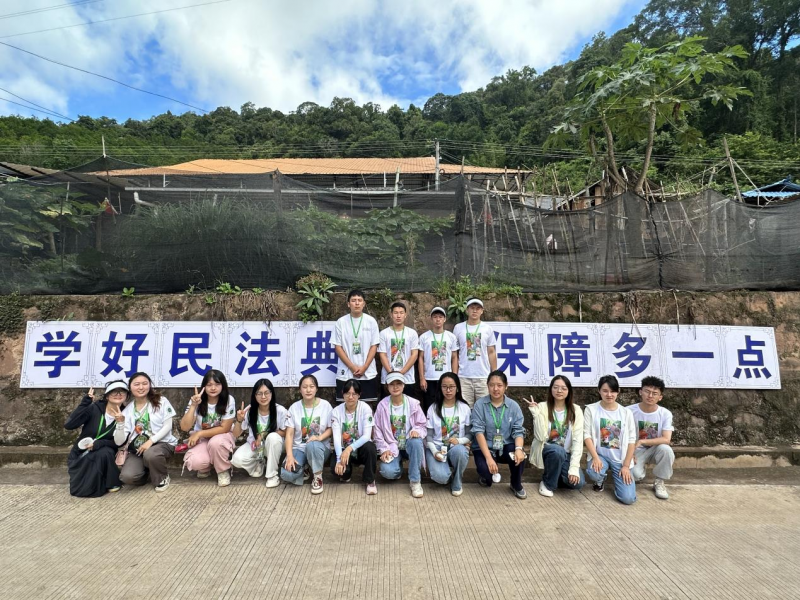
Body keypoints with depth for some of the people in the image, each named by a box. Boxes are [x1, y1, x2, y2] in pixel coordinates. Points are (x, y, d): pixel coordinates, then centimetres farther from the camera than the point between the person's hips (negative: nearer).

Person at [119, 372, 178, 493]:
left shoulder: (161, 401, -3)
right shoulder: (128, 409, 5)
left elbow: (168, 426, -7)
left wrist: (150, 441, -18)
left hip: (162, 443, -3)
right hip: (138, 449, 3)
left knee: (150, 454, -38)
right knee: (127, 476, -23)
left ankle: (162, 478, -4)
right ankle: (148, 474, 15)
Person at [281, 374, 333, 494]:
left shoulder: (325, 405, -5)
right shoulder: (294, 407, -2)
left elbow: (330, 429, 0)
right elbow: (289, 434, -6)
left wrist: (320, 437, -21)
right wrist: (290, 456, -19)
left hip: (320, 447, -1)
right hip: (299, 448, 1)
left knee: (312, 445, -39)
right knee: (286, 474, -28)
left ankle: (317, 477, -12)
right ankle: (303, 469, 7)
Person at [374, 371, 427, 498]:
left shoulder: (413, 403, -6)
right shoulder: (382, 405, -5)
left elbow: (423, 425, -1)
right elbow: (378, 430, 0)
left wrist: (417, 431, -25)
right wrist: (384, 449, -9)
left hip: (409, 444, 0)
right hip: (391, 447, 0)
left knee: (416, 442, -37)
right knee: (387, 472, -27)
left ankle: (415, 481, -20)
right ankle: (398, 466, 13)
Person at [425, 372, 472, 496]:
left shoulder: (465, 408, 1)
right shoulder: (433, 408, 0)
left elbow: (470, 434, 2)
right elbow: (429, 435, 0)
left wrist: (459, 440, -19)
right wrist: (435, 451, -18)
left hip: (457, 447, 1)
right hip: (436, 447, -1)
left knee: (459, 451, -38)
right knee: (440, 477, -30)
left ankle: (457, 482, -6)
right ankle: (448, 474, 10)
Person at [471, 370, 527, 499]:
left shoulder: (513, 406, -1)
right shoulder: (480, 404, -8)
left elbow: (518, 431, -6)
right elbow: (478, 431, -14)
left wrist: (518, 448, -28)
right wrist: (489, 457, -24)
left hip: (506, 447, 2)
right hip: (484, 447, -2)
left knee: (519, 455, -30)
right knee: (486, 470, -30)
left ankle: (516, 485, 2)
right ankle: (486, 476, 12)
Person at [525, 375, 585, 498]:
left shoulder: (576, 410, -5)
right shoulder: (542, 407, -11)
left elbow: (578, 440, -10)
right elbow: (541, 437, -19)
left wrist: (574, 467, -19)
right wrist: (536, 413, -28)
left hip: (566, 455, 2)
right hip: (546, 450, -2)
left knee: (577, 482, -22)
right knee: (558, 450, -35)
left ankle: (557, 476, 14)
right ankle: (547, 483, -7)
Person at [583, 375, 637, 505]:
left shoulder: (626, 412, 1)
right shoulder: (591, 409, -5)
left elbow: (631, 440, 0)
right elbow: (587, 435, -7)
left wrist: (626, 466, -6)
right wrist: (595, 458, -19)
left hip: (620, 459, 1)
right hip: (599, 455, -1)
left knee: (628, 498, -14)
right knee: (593, 473, -34)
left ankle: (617, 476, 22)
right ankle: (600, 479, 7)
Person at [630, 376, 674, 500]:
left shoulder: (665, 414, -13)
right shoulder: (630, 411, -14)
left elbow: (666, 440, -22)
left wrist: (641, 441, -27)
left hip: (656, 449, 1)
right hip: (637, 450, -1)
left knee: (665, 449, -35)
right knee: (635, 475, -28)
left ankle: (659, 482, -9)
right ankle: (640, 469, 13)